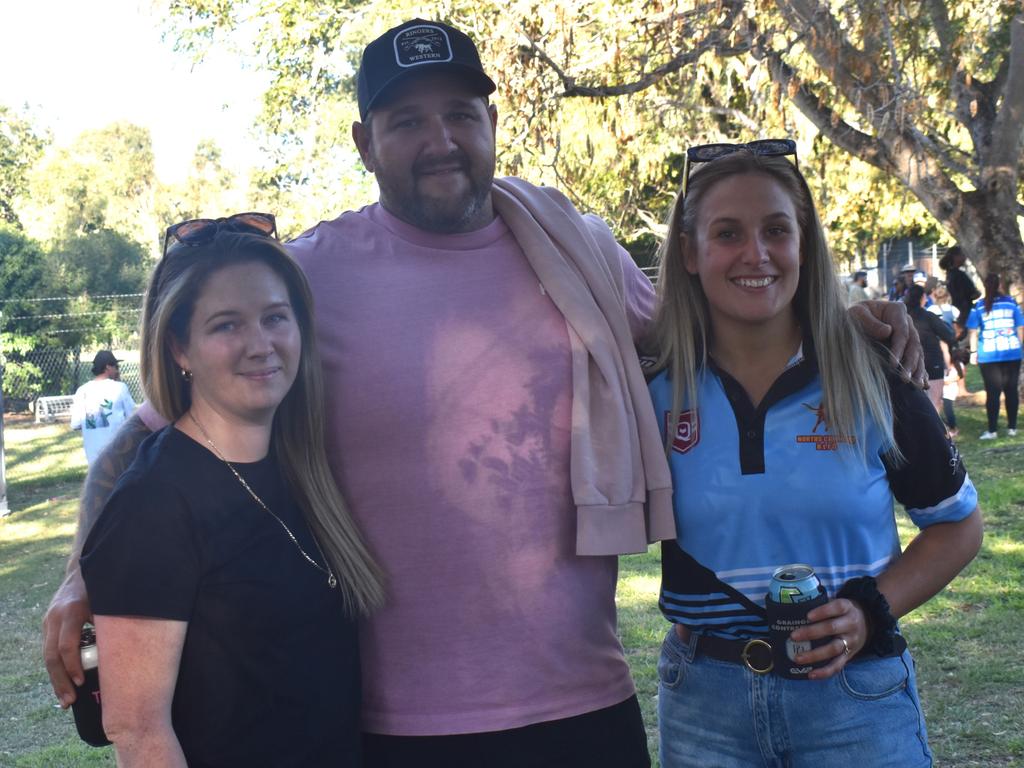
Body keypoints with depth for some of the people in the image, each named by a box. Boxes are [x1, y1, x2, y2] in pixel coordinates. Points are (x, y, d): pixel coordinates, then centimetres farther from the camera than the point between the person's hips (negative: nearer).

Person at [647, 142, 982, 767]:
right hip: (703, 702, 1)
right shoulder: (656, 388, -4)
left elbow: (958, 523, 5)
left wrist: (871, 611, -10)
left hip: (857, 697, 0)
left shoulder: (871, 379, -5)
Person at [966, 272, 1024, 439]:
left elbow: (973, 332, -2)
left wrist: (974, 352, 4)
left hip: (988, 355, -1)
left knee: (992, 392, 1)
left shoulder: (978, 306, -1)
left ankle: (992, 430, 0)